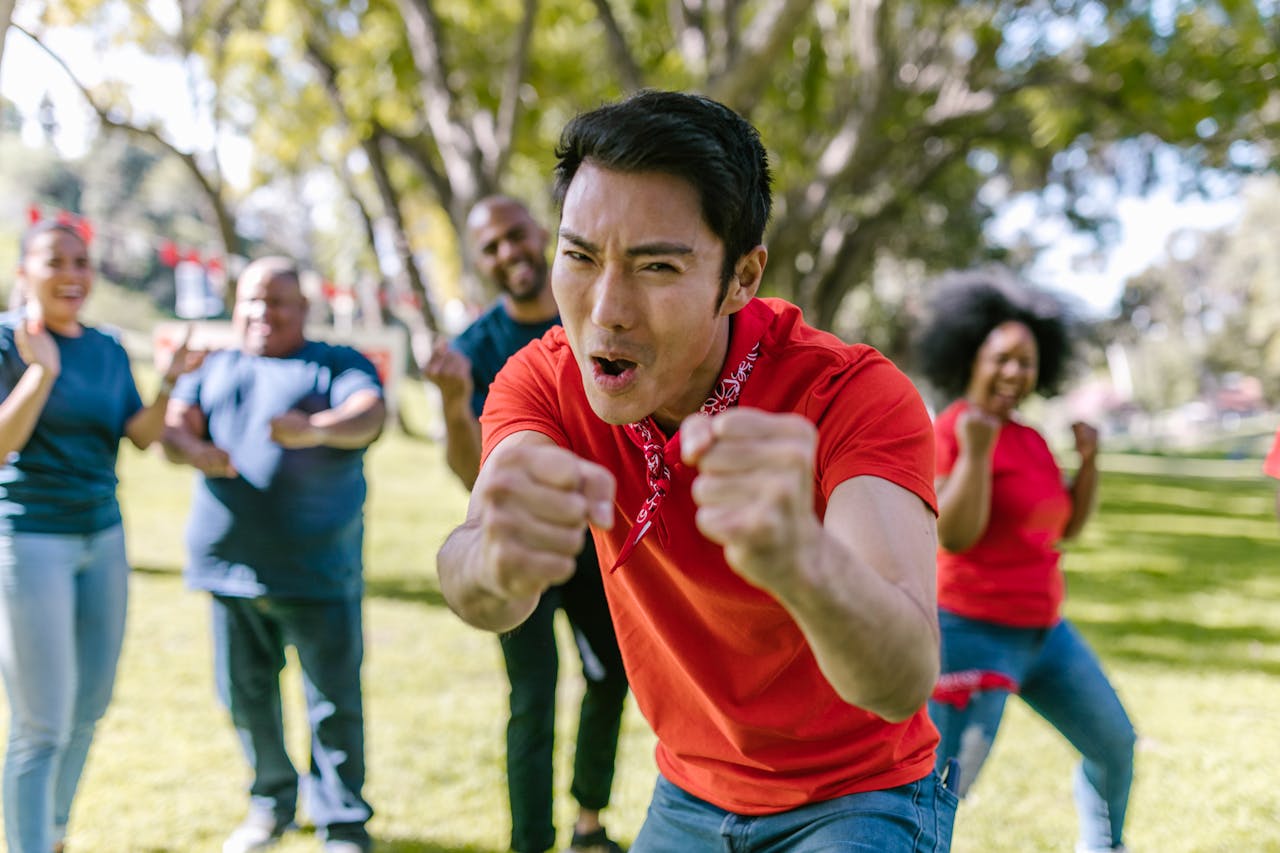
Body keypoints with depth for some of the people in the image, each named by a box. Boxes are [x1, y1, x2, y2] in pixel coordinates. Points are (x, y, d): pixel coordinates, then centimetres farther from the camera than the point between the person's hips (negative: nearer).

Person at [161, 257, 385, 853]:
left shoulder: (337, 365, 7)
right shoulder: (214, 370, 19)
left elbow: (370, 413, -14)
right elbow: (174, 423, 3)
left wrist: (317, 429, -35)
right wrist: (192, 448, -22)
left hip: (318, 568, -3)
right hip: (228, 563, 4)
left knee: (334, 701, -2)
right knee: (246, 694, 11)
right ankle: (271, 803, 29)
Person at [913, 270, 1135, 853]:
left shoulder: (1031, 440, 9)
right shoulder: (950, 432, -15)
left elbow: (1067, 525, 16)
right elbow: (955, 535, -24)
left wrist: (1088, 460, 3)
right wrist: (976, 450, -30)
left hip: (1044, 629, 9)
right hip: (974, 634, -9)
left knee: (1114, 745, 21)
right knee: (947, 784, -11)